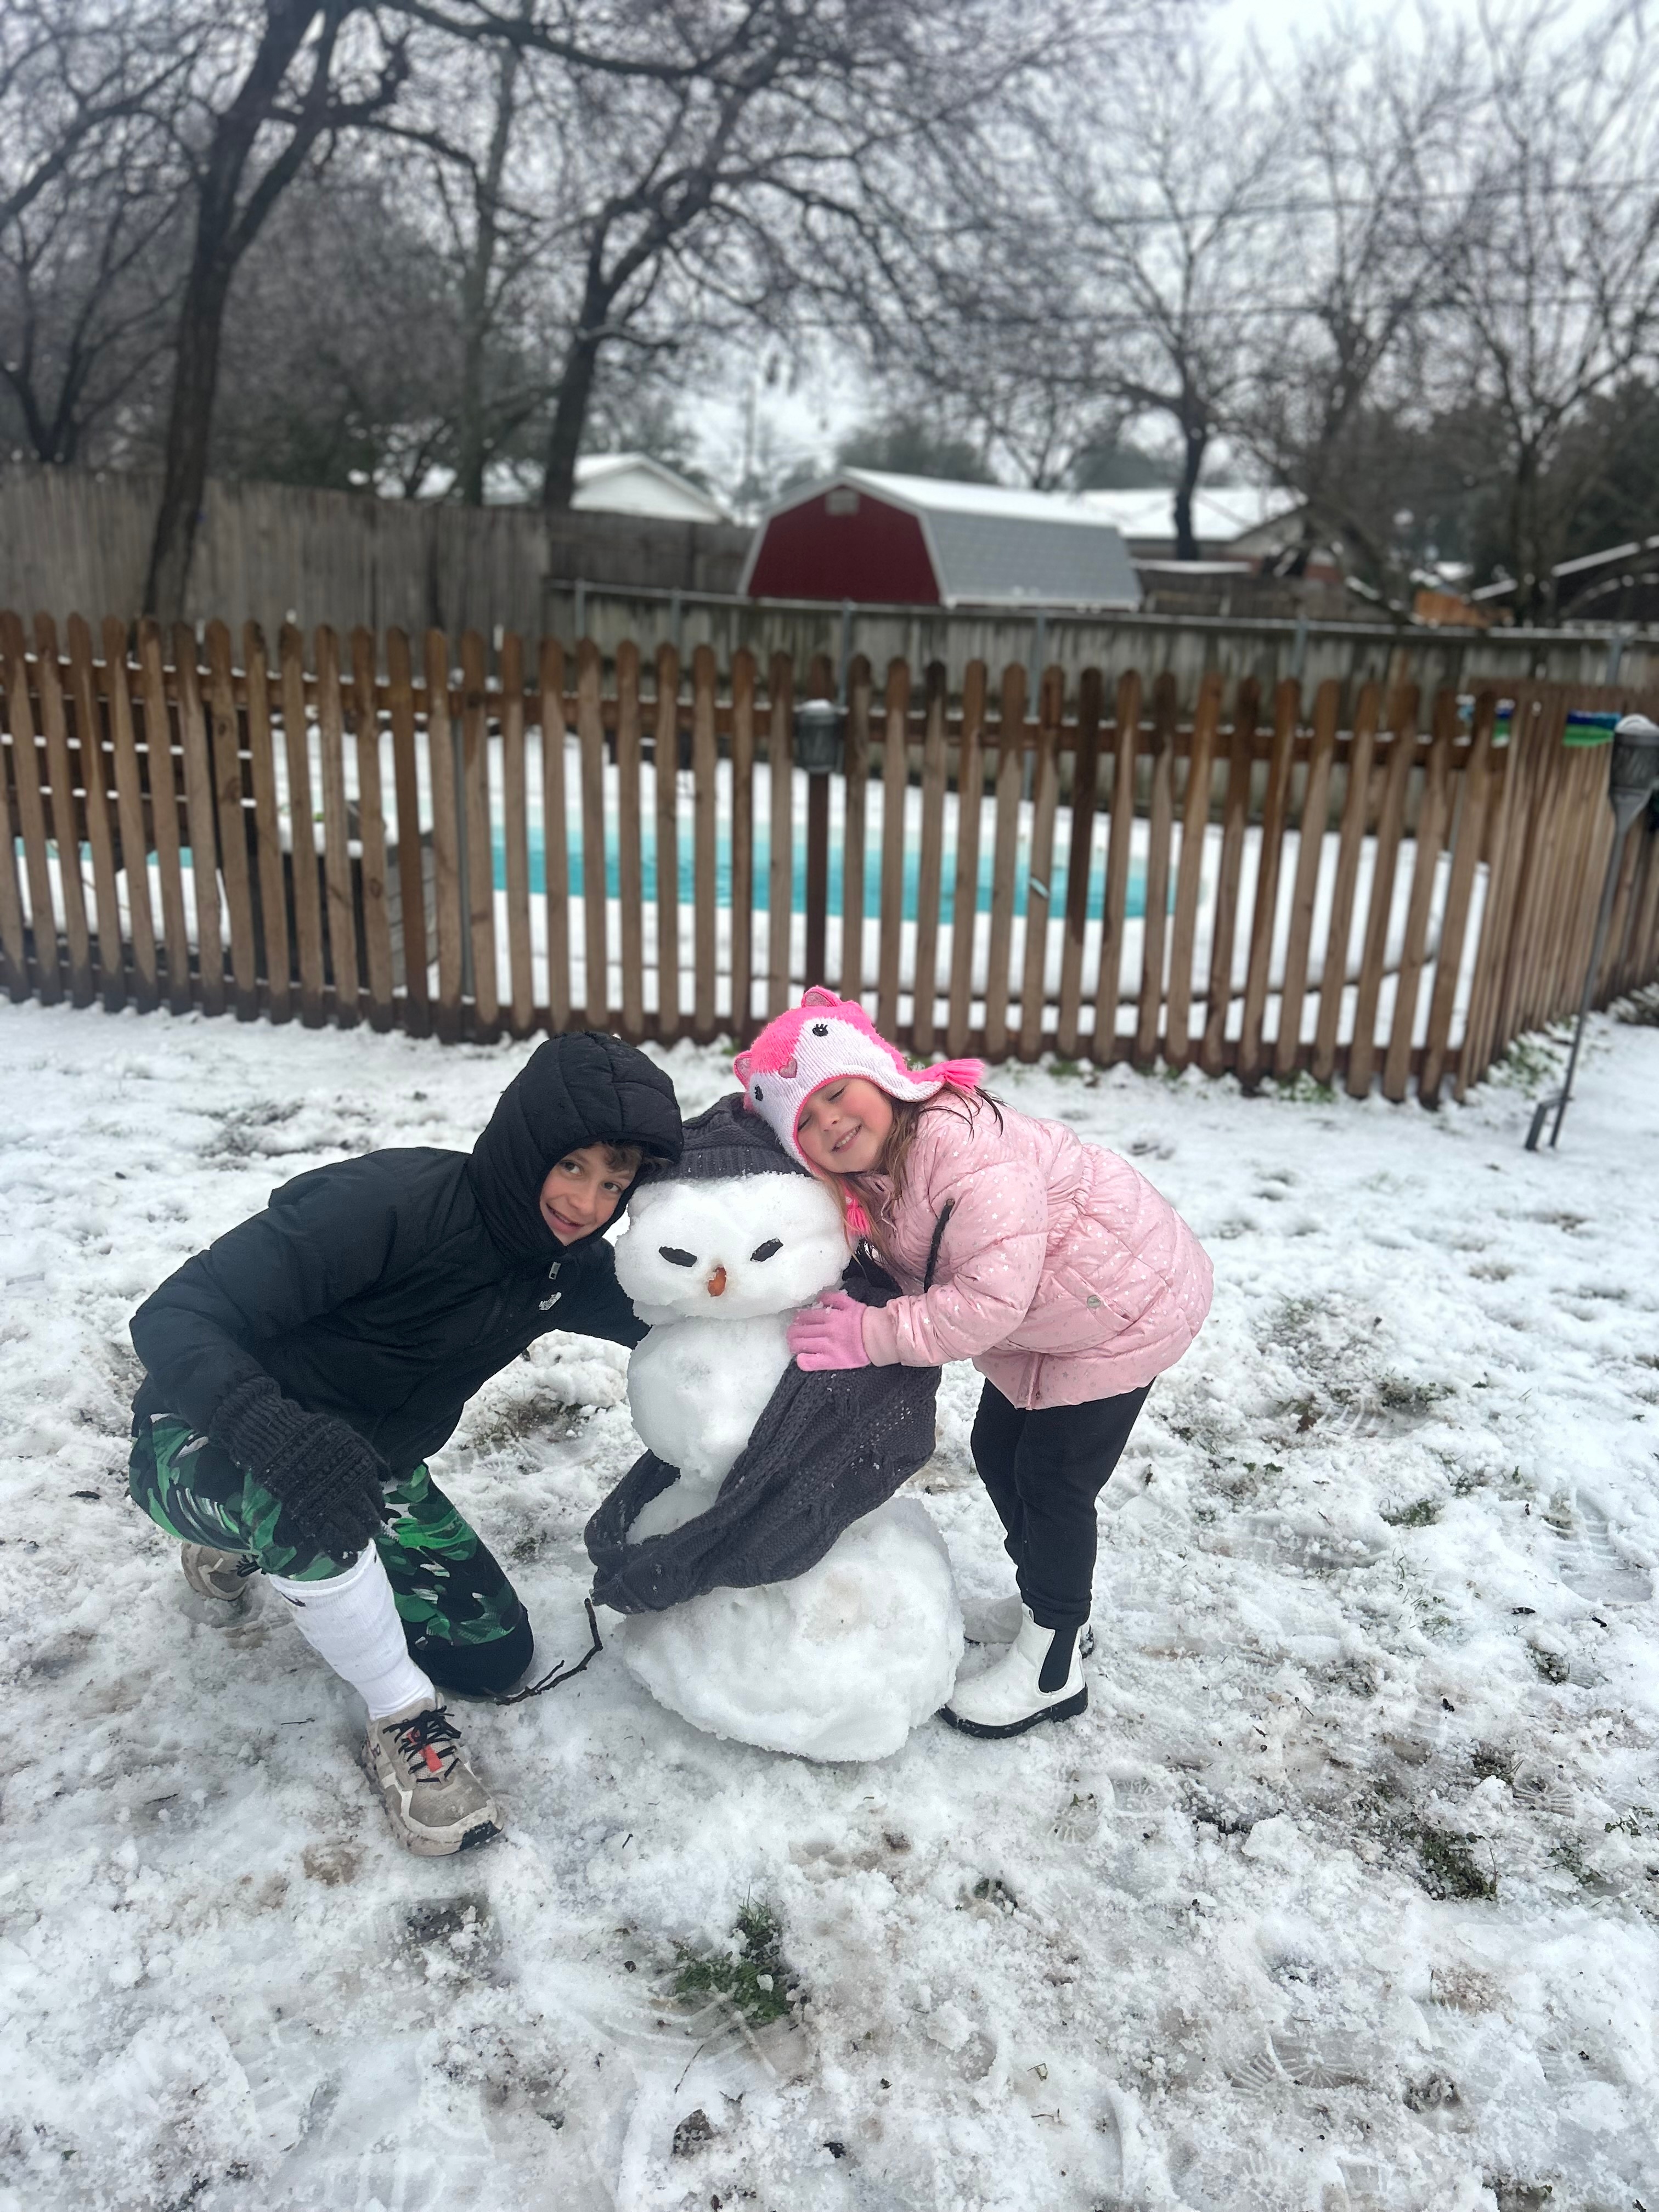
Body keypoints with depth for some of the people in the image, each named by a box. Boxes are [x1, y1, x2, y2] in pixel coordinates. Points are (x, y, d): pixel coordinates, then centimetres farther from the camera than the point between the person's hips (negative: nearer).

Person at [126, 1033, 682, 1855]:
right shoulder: (386, 1202, -33)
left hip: (368, 1463, 7)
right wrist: (282, 1435, -52)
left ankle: (255, 1549, 23)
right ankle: (404, 1721, -15)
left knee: (494, 1655, 3)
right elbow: (172, 1318, -35)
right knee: (306, 1493, -40)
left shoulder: (566, 1265, -10)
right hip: (203, 1450, -7)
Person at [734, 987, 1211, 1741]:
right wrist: (850, 1307, -22)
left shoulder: (960, 1142, -36)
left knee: (1053, 1477, -1)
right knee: (998, 1450, 17)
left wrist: (871, 1335, -36)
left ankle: (1052, 1668, 19)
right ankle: (1048, 1603, 40)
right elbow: (920, 1278, -4)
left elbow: (994, 1294, -40)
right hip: (1037, 1320, 9)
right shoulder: (870, 1176, -6)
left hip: (1127, 1303, -9)